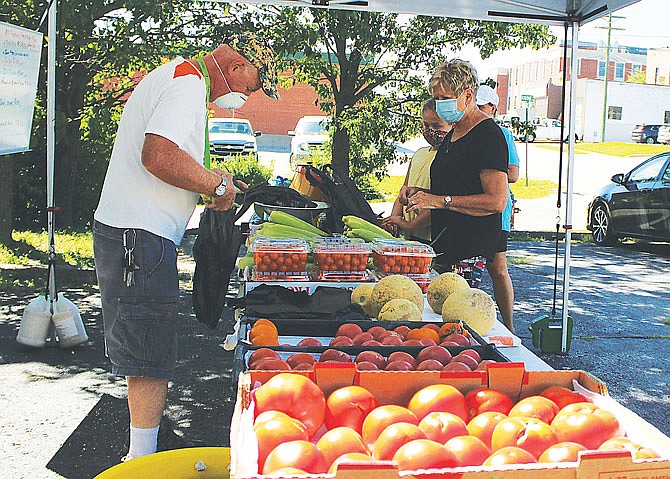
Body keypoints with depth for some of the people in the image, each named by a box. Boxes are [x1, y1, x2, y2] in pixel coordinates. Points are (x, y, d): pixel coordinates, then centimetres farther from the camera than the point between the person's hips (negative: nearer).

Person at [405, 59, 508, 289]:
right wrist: (421, 193, 8)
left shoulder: (488, 135, -10)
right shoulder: (451, 136, 19)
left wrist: (440, 200, -20)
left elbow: (496, 201, -20)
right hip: (443, 247, 9)